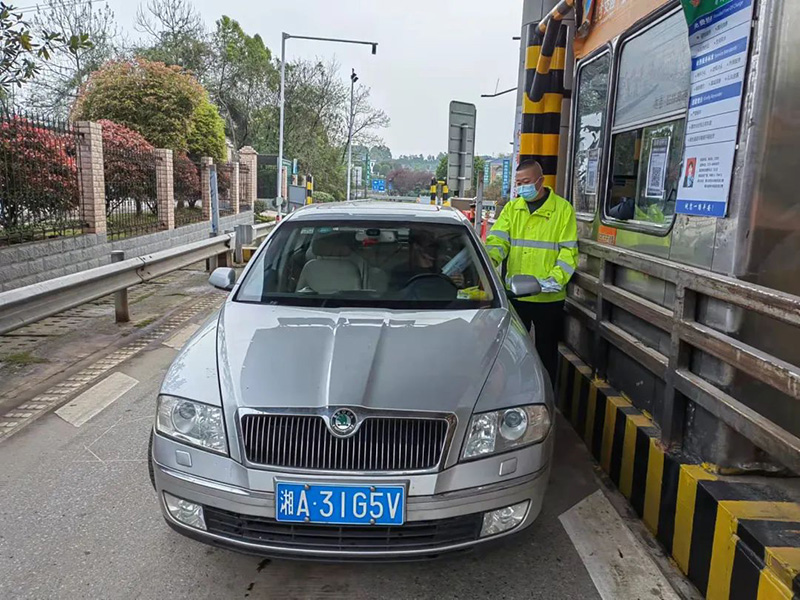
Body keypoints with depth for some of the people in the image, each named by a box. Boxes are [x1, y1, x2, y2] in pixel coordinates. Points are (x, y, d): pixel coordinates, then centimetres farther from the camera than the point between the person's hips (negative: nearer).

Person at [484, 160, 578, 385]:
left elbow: (568, 250, -6)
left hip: (549, 297, -3)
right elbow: (498, 239, -4)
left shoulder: (563, 209, -3)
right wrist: (490, 258, -26)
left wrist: (556, 278, -20)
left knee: (546, 351, 11)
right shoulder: (512, 208, 7)